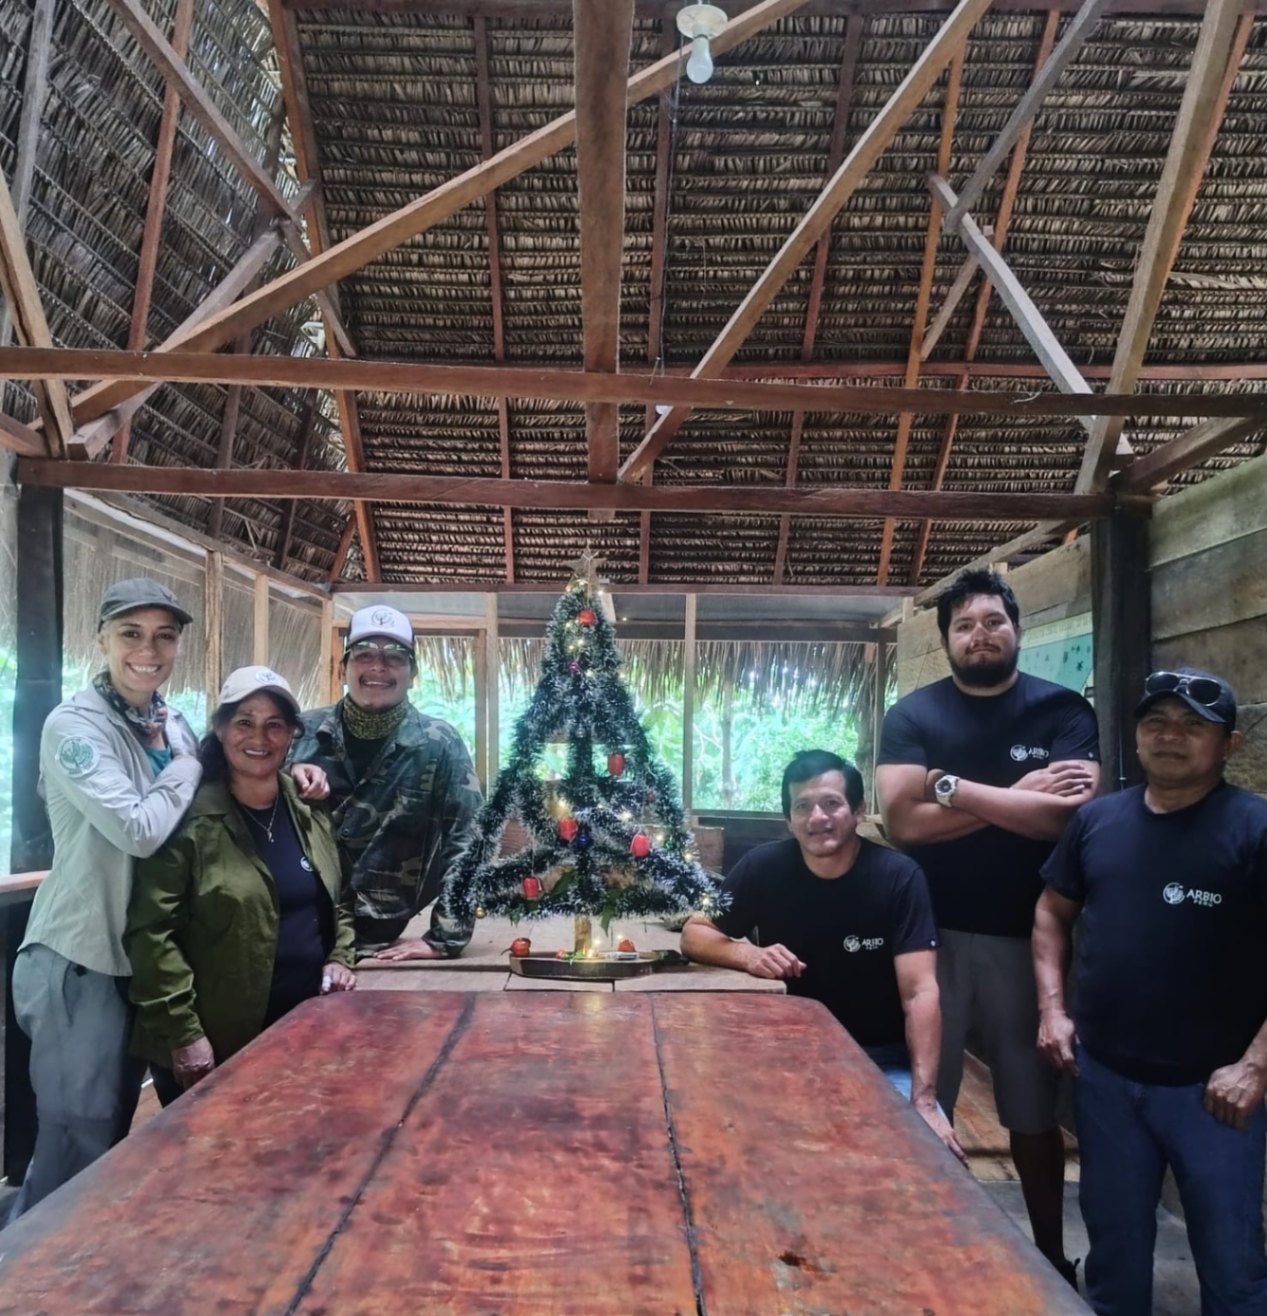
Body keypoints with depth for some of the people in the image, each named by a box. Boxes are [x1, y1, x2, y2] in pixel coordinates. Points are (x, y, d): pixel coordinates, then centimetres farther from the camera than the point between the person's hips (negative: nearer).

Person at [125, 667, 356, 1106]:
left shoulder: (311, 817, 7)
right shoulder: (190, 820, -13)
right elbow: (151, 931, -15)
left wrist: (339, 959, 1)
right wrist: (183, 1033, -17)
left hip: (303, 1033, 6)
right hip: (216, 1045, -6)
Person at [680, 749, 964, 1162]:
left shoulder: (898, 877, -15)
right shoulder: (764, 867, -10)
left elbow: (919, 993, -19)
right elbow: (694, 934, -1)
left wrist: (924, 1101, -29)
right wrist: (747, 954, -23)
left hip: (882, 1057, -1)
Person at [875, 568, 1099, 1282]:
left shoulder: (1064, 711, -1)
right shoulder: (912, 715, -3)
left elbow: (1070, 816, -16)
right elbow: (903, 821, -15)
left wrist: (955, 788, -17)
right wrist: (1014, 800, -16)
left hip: (1027, 937, 1)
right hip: (934, 935, 0)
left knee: (1035, 1111, 16)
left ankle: (1051, 1256, 36)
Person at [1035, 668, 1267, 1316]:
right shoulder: (1097, 820, 1)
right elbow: (1053, 912, 12)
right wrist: (1052, 1007, 2)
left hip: (1210, 1084, -3)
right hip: (1102, 1074, 4)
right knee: (1114, 1238, 20)